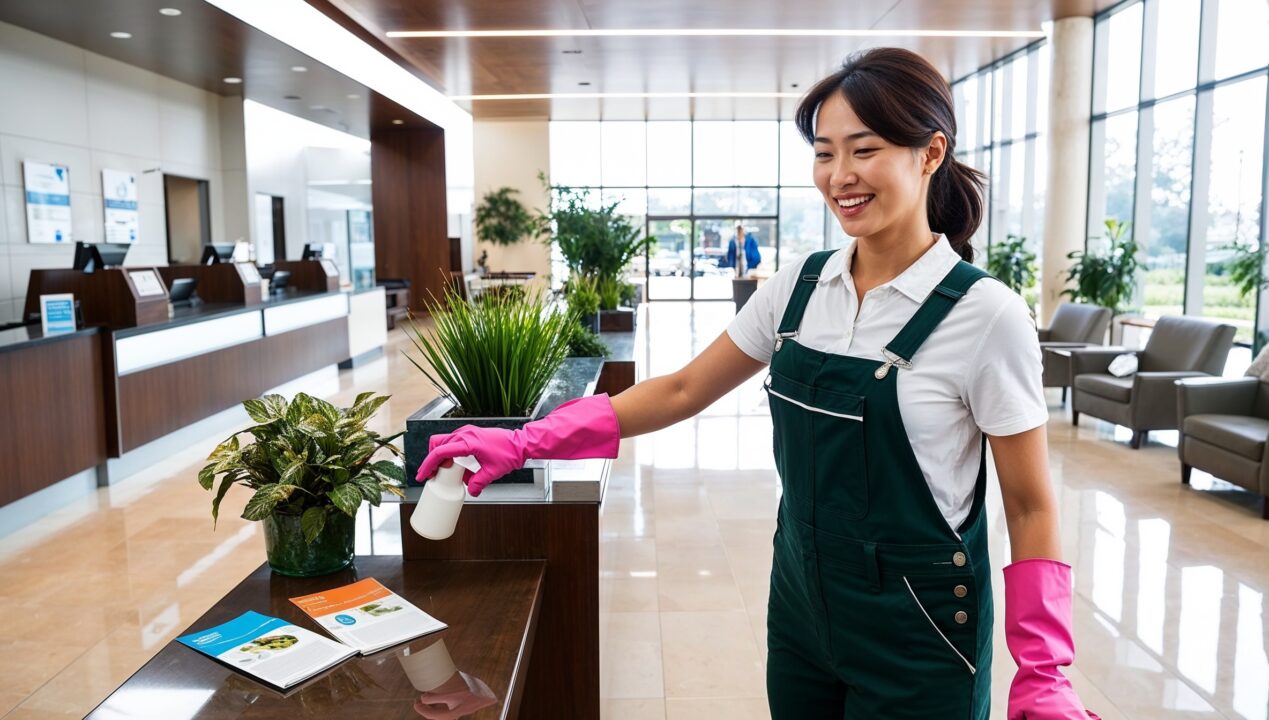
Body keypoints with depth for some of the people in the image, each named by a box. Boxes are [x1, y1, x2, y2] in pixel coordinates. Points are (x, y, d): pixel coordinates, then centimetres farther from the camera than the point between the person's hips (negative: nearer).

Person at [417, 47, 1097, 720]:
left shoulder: (984, 314, -16)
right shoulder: (798, 287, -3)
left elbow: (1029, 508, -9)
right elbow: (683, 389, 1)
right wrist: (525, 443, -6)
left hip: (917, 642, -4)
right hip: (800, 610, 5)